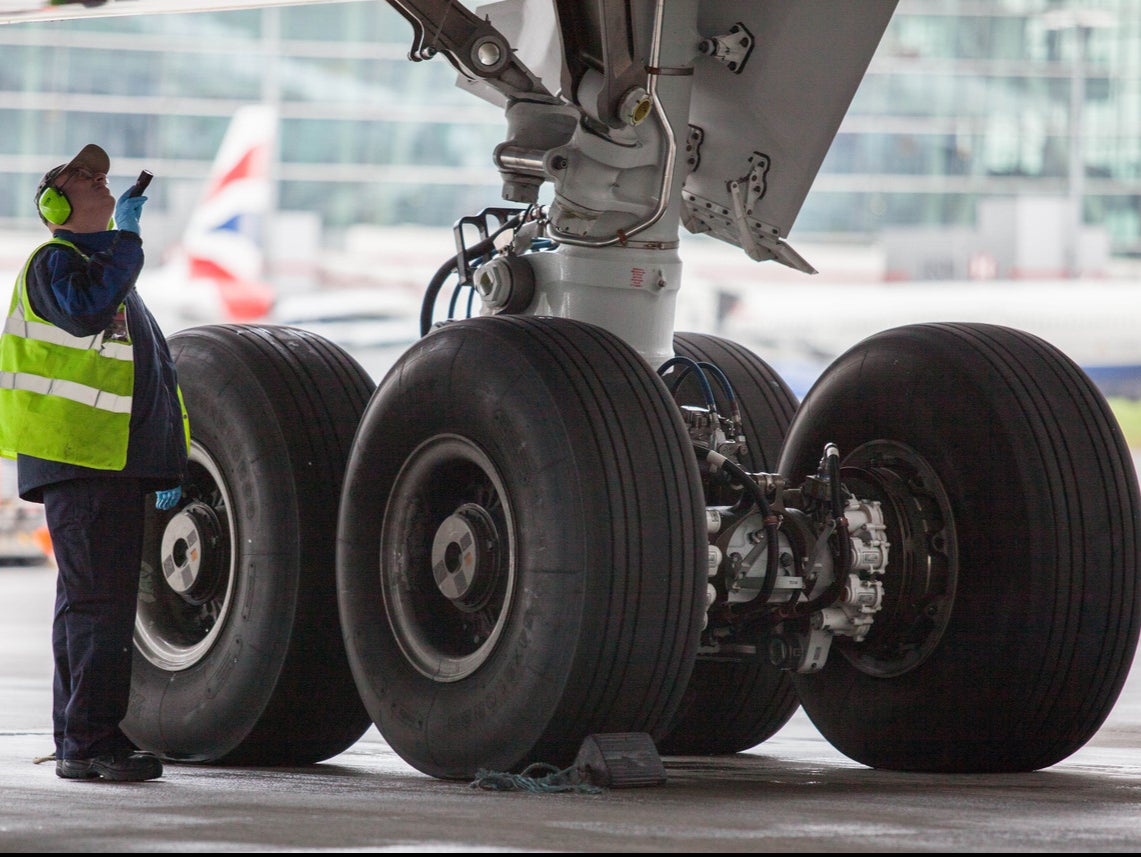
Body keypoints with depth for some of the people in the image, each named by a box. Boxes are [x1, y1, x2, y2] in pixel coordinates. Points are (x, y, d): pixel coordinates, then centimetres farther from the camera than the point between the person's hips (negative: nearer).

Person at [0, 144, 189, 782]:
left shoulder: (112, 269, 26)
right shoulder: (53, 263, -3)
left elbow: (157, 369, 28)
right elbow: (85, 308, -28)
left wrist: (170, 460, 22)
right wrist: (126, 238, -19)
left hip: (120, 463, 10)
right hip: (77, 462, -10)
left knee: (108, 602, 11)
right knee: (95, 599, -14)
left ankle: (86, 742, 16)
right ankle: (89, 742, -15)